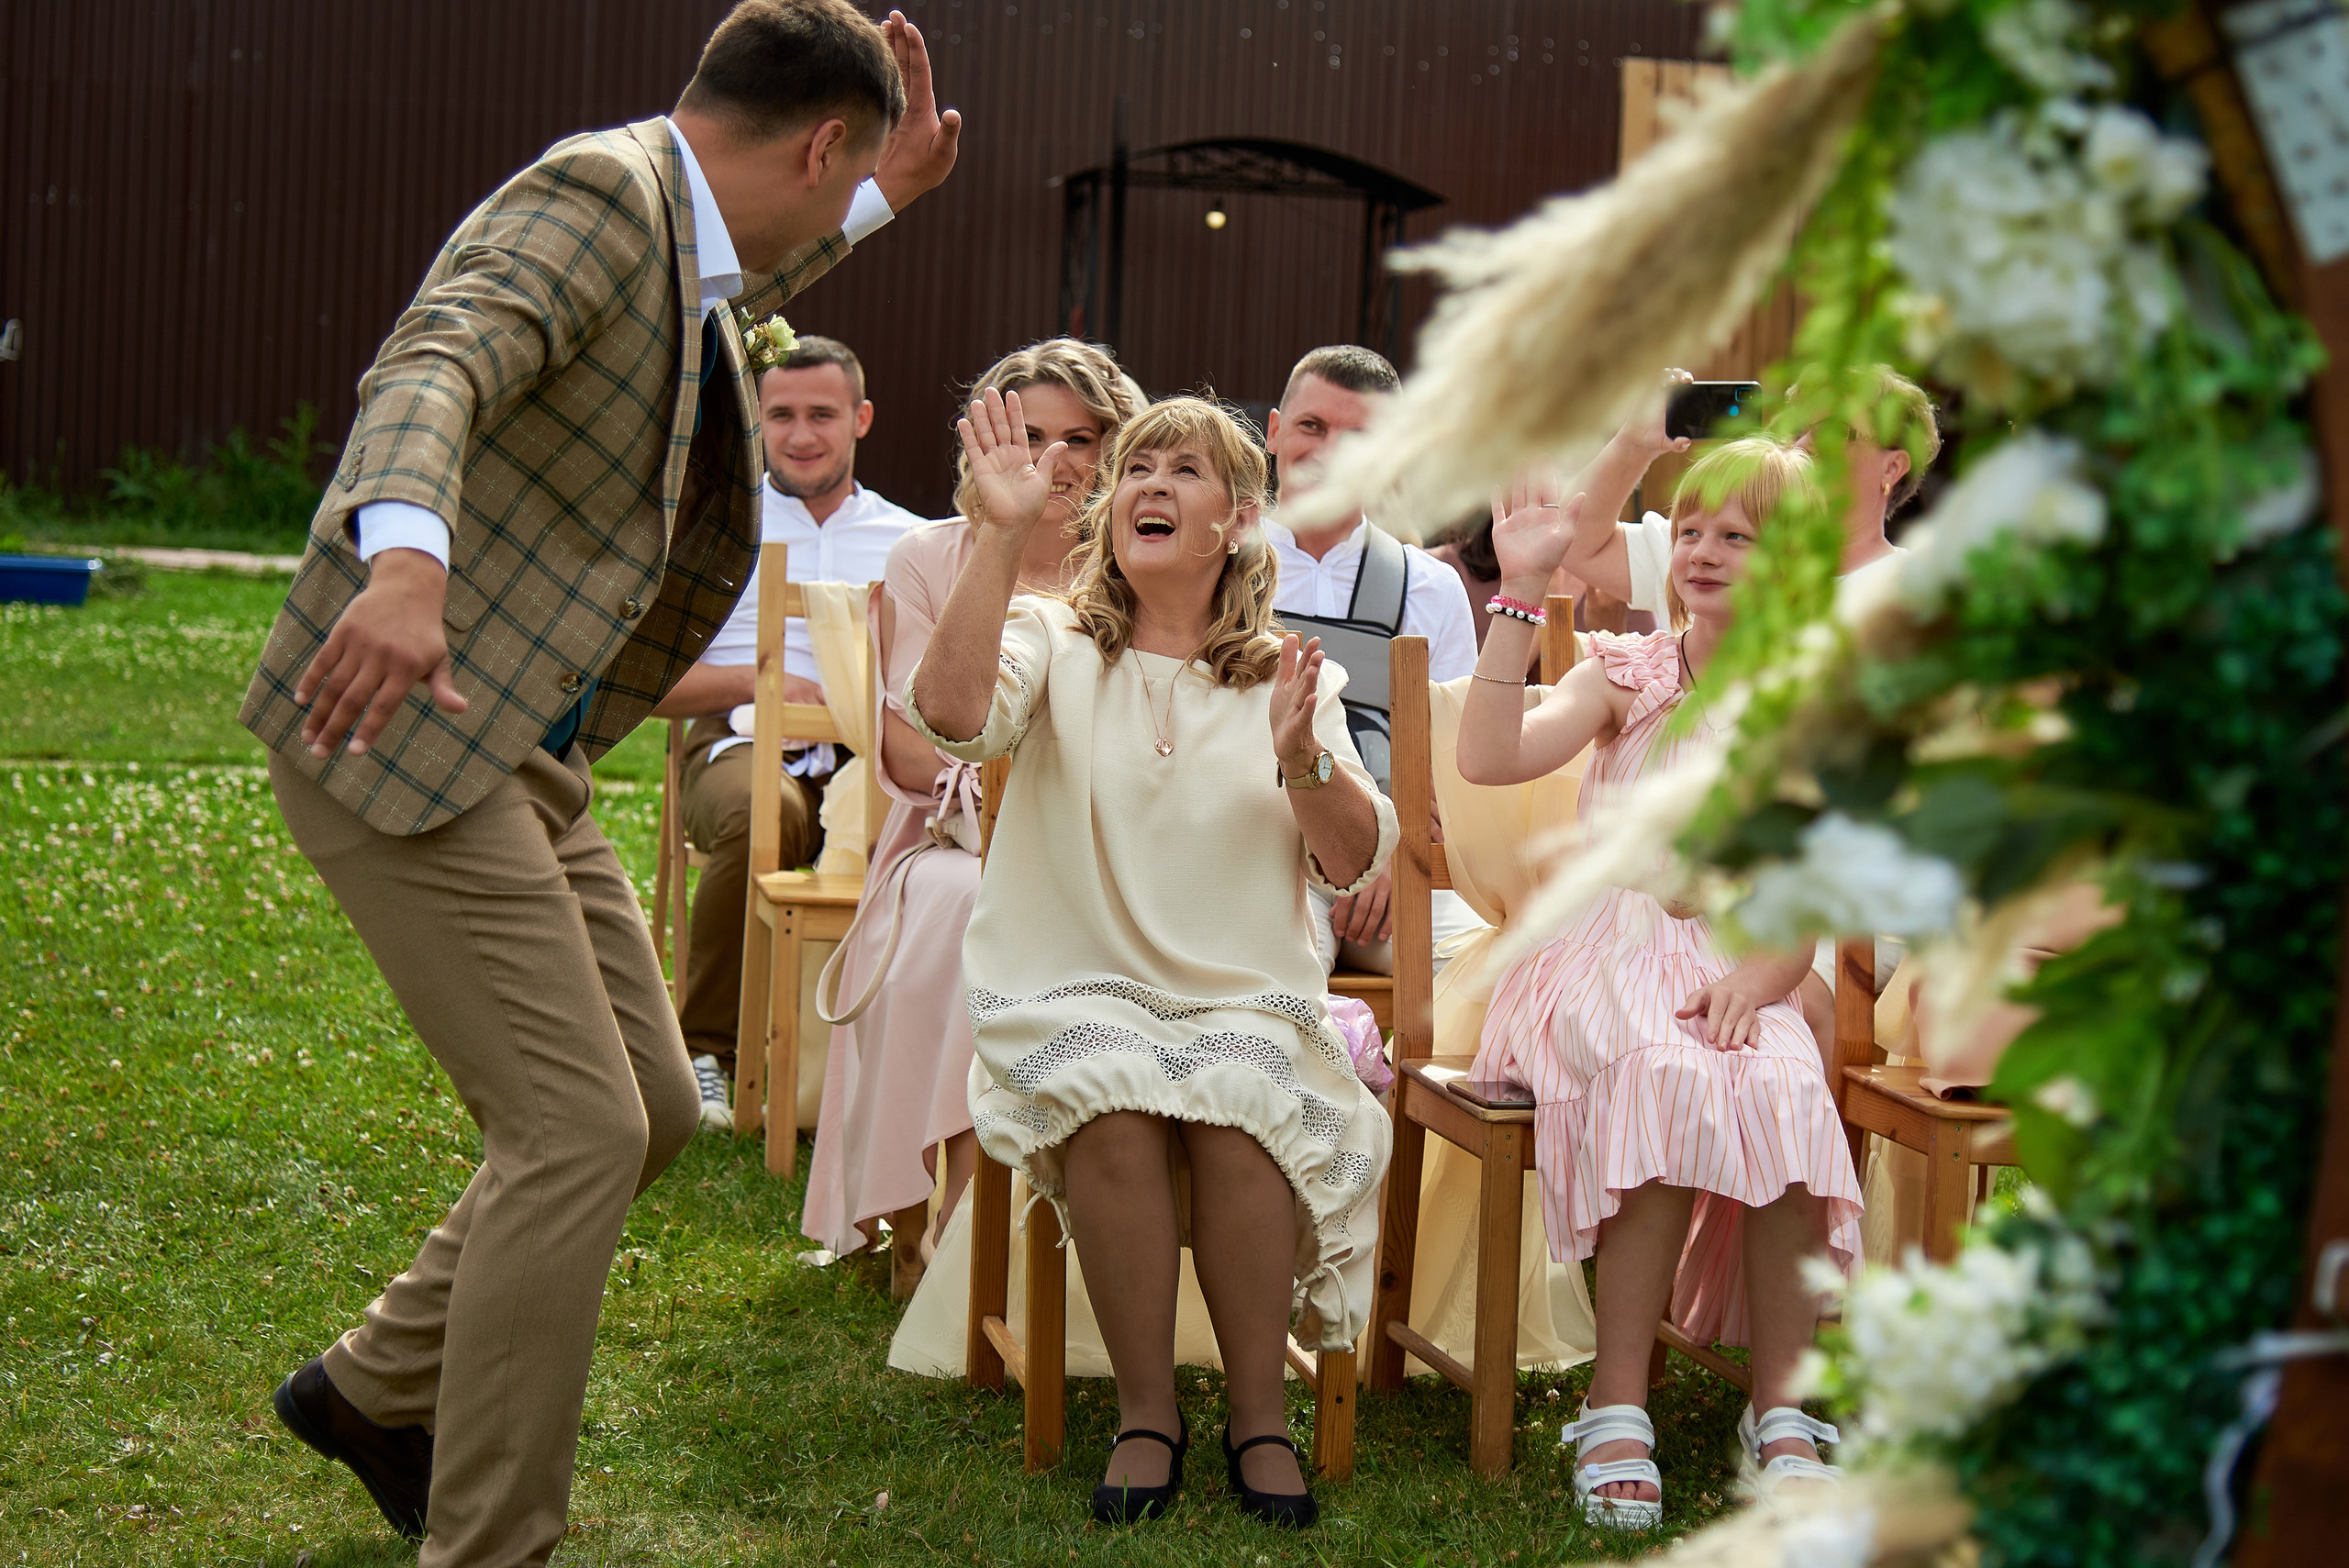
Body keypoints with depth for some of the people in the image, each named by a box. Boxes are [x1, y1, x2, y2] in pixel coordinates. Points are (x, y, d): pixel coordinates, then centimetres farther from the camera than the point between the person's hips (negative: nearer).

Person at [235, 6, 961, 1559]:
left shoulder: (682, 232, 14)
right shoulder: (596, 192, -15)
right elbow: (437, 364, -34)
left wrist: (890, 194, 37)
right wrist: (402, 554, -53)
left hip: (519, 750, 10)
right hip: (398, 724, -10)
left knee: (651, 1109, 14)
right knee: (578, 1130, -13)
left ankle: (379, 1386, 31)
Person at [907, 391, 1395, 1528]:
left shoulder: (1289, 677, 12)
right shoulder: (1054, 642, 7)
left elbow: (1355, 864, 5)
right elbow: (953, 713, -16)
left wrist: (1303, 760, -14)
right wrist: (1004, 536, -20)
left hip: (1244, 1000, 1)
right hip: (1073, 989, -1)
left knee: (1235, 1101, -32)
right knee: (1113, 1101, -34)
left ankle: (1259, 1412, -16)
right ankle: (1146, 1412, -18)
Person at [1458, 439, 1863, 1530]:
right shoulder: (1628, 676, 8)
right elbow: (1487, 757, -10)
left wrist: (1758, 978, -17)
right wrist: (1521, 592, -14)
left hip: (1739, 970, 1)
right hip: (1607, 952, -1)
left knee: (1782, 1091, -33)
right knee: (1670, 1078, -35)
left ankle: (1781, 1409, -24)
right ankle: (1618, 1401, -28)